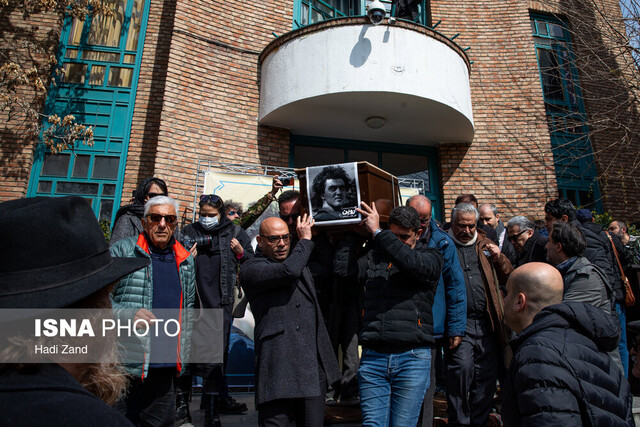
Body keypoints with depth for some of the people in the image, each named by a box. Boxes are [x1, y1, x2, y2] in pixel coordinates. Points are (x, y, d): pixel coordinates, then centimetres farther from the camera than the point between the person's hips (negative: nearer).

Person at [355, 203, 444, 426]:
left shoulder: (431, 258, 5)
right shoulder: (374, 257, 14)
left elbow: (412, 263, -18)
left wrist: (377, 232, -14)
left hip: (412, 357, -2)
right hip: (373, 357, 2)